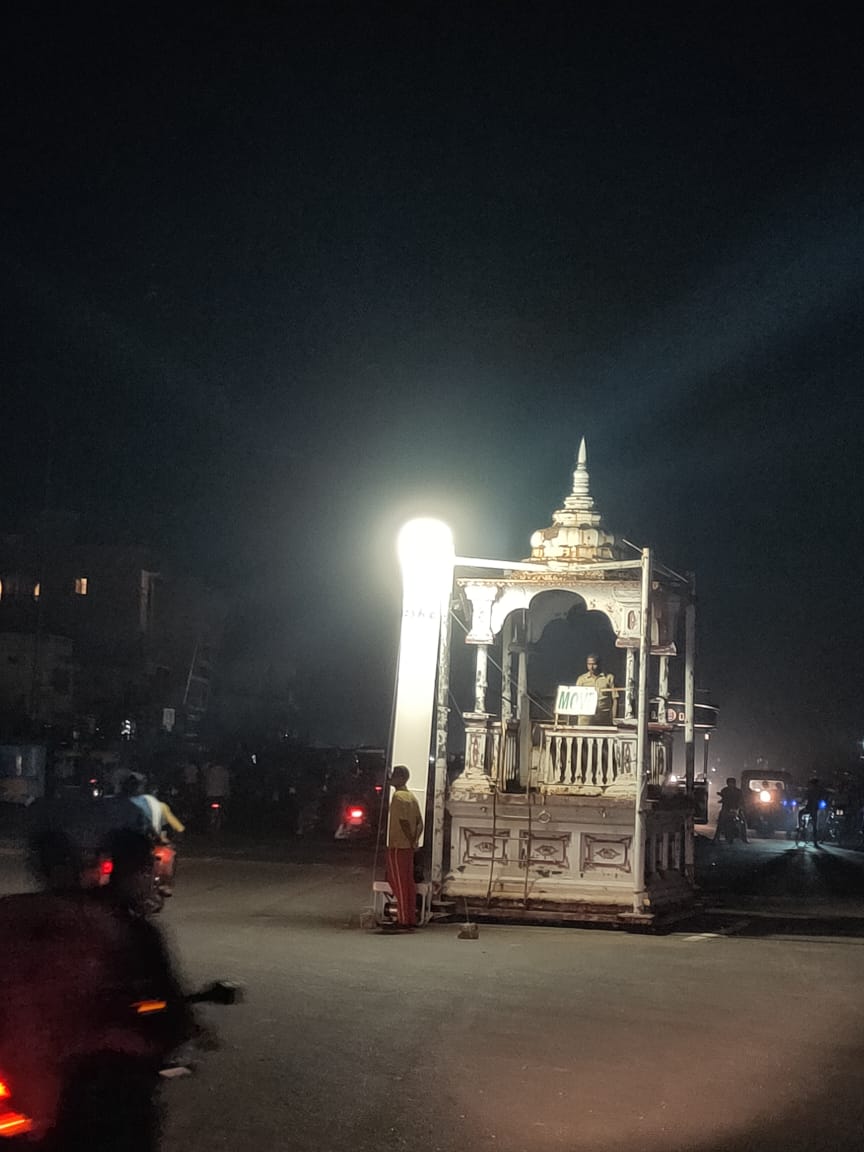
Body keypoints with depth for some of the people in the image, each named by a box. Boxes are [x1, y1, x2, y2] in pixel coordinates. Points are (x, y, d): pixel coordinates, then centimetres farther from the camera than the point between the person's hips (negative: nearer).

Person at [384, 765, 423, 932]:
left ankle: (404, 921, -1)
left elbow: (403, 822, -21)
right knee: (408, 883, 11)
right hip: (408, 847, 8)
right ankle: (411, 920, 14)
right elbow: (420, 822, 11)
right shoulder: (411, 796, 13)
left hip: (397, 846, -8)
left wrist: (411, 841, -12)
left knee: (399, 884, -3)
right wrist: (415, 840, 5)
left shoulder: (398, 796, -15)